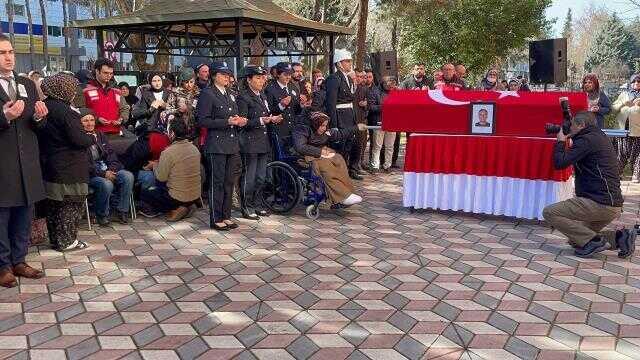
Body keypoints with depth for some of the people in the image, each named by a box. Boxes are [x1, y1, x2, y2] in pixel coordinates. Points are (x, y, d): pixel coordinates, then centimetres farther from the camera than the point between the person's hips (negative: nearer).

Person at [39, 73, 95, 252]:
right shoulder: (65, 111, -18)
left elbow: (44, 137, 14)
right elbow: (78, 139, -22)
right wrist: (92, 138, -2)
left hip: (48, 165, 8)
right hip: (69, 168, -8)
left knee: (53, 204, 16)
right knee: (72, 204, 2)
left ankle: (55, 238, 26)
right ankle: (66, 241, 7)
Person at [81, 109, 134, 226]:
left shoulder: (99, 135, 17)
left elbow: (111, 154, 11)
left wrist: (111, 169, -8)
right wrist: (103, 173, -20)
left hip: (107, 170, 6)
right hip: (91, 174, -6)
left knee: (128, 176, -20)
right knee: (106, 184, -35)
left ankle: (122, 211, -8)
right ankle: (101, 215, -8)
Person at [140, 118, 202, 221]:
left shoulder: (168, 152, -20)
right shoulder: (195, 149, 1)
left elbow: (161, 177, -12)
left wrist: (155, 165, 8)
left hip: (178, 198, -7)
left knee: (143, 194, 13)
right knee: (161, 186, 31)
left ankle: (176, 209, 1)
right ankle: (185, 206, 12)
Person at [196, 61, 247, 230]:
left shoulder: (230, 95, 18)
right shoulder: (207, 94, -6)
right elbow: (202, 121, -14)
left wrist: (240, 121, 3)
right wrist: (227, 122, -19)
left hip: (232, 145, 8)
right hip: (216, 145, -7)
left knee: (229, 182, 11)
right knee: (217, 183, -2)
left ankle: (226, 216, 20)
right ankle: (216, 219, 6)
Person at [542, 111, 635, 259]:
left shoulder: (587, 140, -12)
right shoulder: (600, 138, 19)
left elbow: (560, 163, -16)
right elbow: (573, 158, 31)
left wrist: (560, 141, -1)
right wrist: (567, 141, 21)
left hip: (599, 203, -10)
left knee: (549, 212, -9)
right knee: (575, 239, 19)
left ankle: (594, 241, -12)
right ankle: (619, 237, 7)